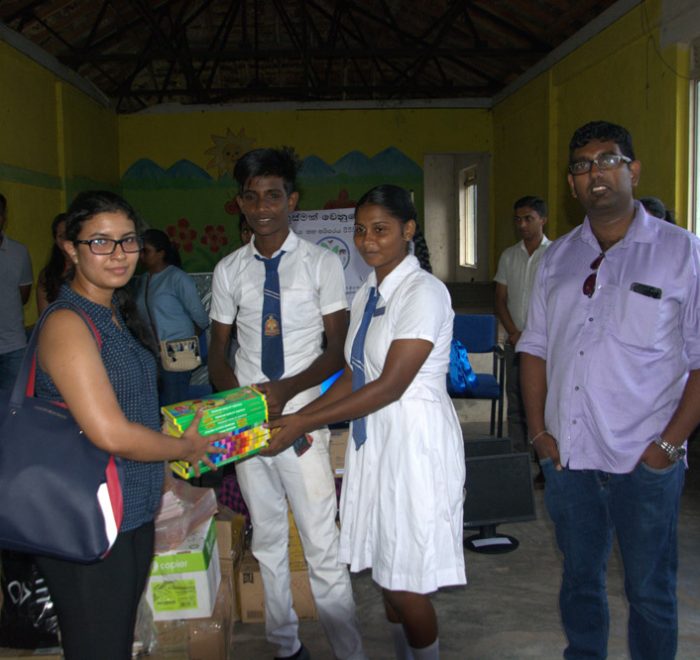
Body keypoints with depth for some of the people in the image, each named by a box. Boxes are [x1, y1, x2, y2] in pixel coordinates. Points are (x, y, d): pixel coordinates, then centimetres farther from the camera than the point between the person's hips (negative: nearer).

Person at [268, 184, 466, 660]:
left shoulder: (424, 292, -15)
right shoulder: (367, 294, 10)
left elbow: (390, 386, -21)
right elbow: (354, 376, 12)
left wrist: (304, 423, -18)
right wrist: (298, 417, 1)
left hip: (416, 441, -8)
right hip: (374, 439, 8)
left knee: (406, 583, 1)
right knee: (386, 572, 16)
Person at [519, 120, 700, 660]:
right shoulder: (557, 257, 9)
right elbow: (535, 348, 11)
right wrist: (539, 430, 3)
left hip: (644, 460, -4)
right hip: (567, 454, 4)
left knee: (650, 592, 11)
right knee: (579, 579, 20)